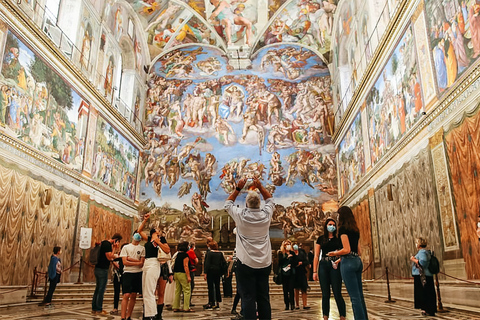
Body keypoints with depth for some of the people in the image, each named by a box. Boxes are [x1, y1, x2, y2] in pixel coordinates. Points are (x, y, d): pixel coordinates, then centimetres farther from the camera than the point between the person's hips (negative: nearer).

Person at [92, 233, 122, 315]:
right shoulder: (107, 244, -16)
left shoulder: (104, 243, 16)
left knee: (98, 289, 14)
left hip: (98, 268, 10)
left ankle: (94, 308, 20)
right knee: (101, 290, -4)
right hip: (102, 269, -10)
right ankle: (99, 310, 1)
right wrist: (113, 248, -13)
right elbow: (109, 257, -19)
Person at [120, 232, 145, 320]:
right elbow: (125, 262, -4)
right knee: (126, 295, -9)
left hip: (138, 273, 2)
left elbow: (142, 263, -1)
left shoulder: (142, 248, 8)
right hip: (128, 273, -2)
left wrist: (130, 259, -9)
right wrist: (137, 263, -8)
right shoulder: (126, 247, 5)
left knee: (133, 296, 6)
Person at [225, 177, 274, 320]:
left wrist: (238, 188, 10)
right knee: (264, 297, 12)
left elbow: (228, 203, 11)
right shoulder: (266, 215, -3)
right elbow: (270, 200, 18)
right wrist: (260, 187, 12)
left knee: (248, 298, -1)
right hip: (264, 263, 3)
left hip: (246, 264, -3)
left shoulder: (241, 216, -9)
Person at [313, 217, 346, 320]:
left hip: (335, 266, -1)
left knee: (337, 293, -6)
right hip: (323, 266, 1)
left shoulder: (338, 239, 9)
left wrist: (339, 260, -15)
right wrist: (315, 271, 0)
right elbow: (316, 256, 8)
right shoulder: (321, 239, 10)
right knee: (325, 294, 4)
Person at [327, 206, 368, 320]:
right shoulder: (355, 229, 17)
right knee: (359, 295, 13)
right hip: (358, 261, 9)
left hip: (348, 262, -9)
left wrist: (334, 253, 1)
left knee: (354, 296, -6)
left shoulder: (343, 228, -7)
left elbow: (346, 249, -15)